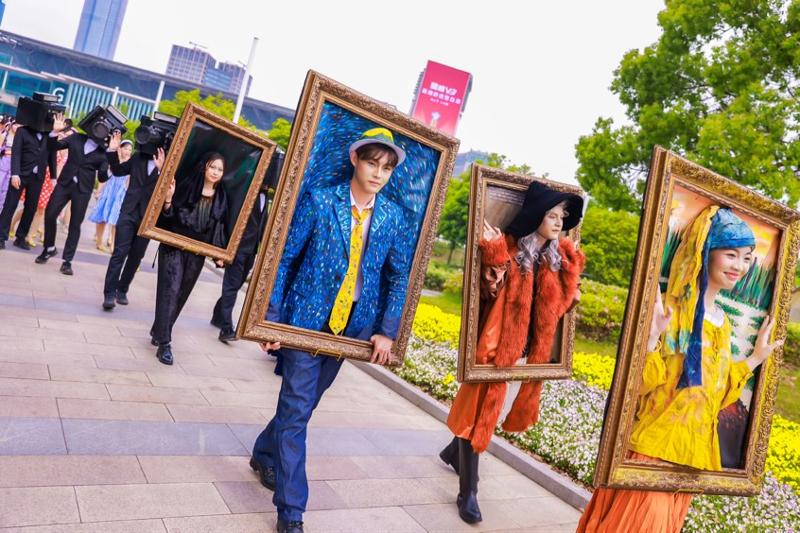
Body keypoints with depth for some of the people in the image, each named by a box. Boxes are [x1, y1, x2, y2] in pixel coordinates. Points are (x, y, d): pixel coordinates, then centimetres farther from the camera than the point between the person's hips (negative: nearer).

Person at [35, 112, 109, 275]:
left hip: (83, 189, -2)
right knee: (49, 214, 2)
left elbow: (102, 178, -6)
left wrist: (109, 170, -27)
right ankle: (49, 248, 26)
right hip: (64, 183, 2)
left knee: (75, 224, 1)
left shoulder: (105, 151, -4)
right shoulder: (77, 138, 1)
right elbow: (54, 146, 5)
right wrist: (55, 132, -12)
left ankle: (67, 260, 9)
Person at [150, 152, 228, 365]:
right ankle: (164, 343, -8)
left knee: (181, 294, 10)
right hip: (174, 246, -4)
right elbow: (168, 216, -5)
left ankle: (159, 332, 27)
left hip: (197, 252, 4)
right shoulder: (186, 186, -5)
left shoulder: (221, 197, 5)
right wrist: (168, 199, -23)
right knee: (170, 290, -10)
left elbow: (220, 228, 9)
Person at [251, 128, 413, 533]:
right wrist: (272, 317, -12)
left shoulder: (394, 218, 0)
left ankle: (264, 456, 46)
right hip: (306, 321, -4)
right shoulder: (318, 201, -10)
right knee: (296, 410, -2)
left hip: (351, 328, 4)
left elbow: (400, 277, 4)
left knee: (303, 404, 20)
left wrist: (387, 331, -3)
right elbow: (284, 259, -8)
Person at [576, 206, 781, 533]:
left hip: (695, 446, 7)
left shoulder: (723, 321, 10)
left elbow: (717, 391, 16)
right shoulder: (671, 309, -12)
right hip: (655, 443, -7)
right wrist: (651, 338, -32)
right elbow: (643, 382, -16)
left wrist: (756, 358, 16)